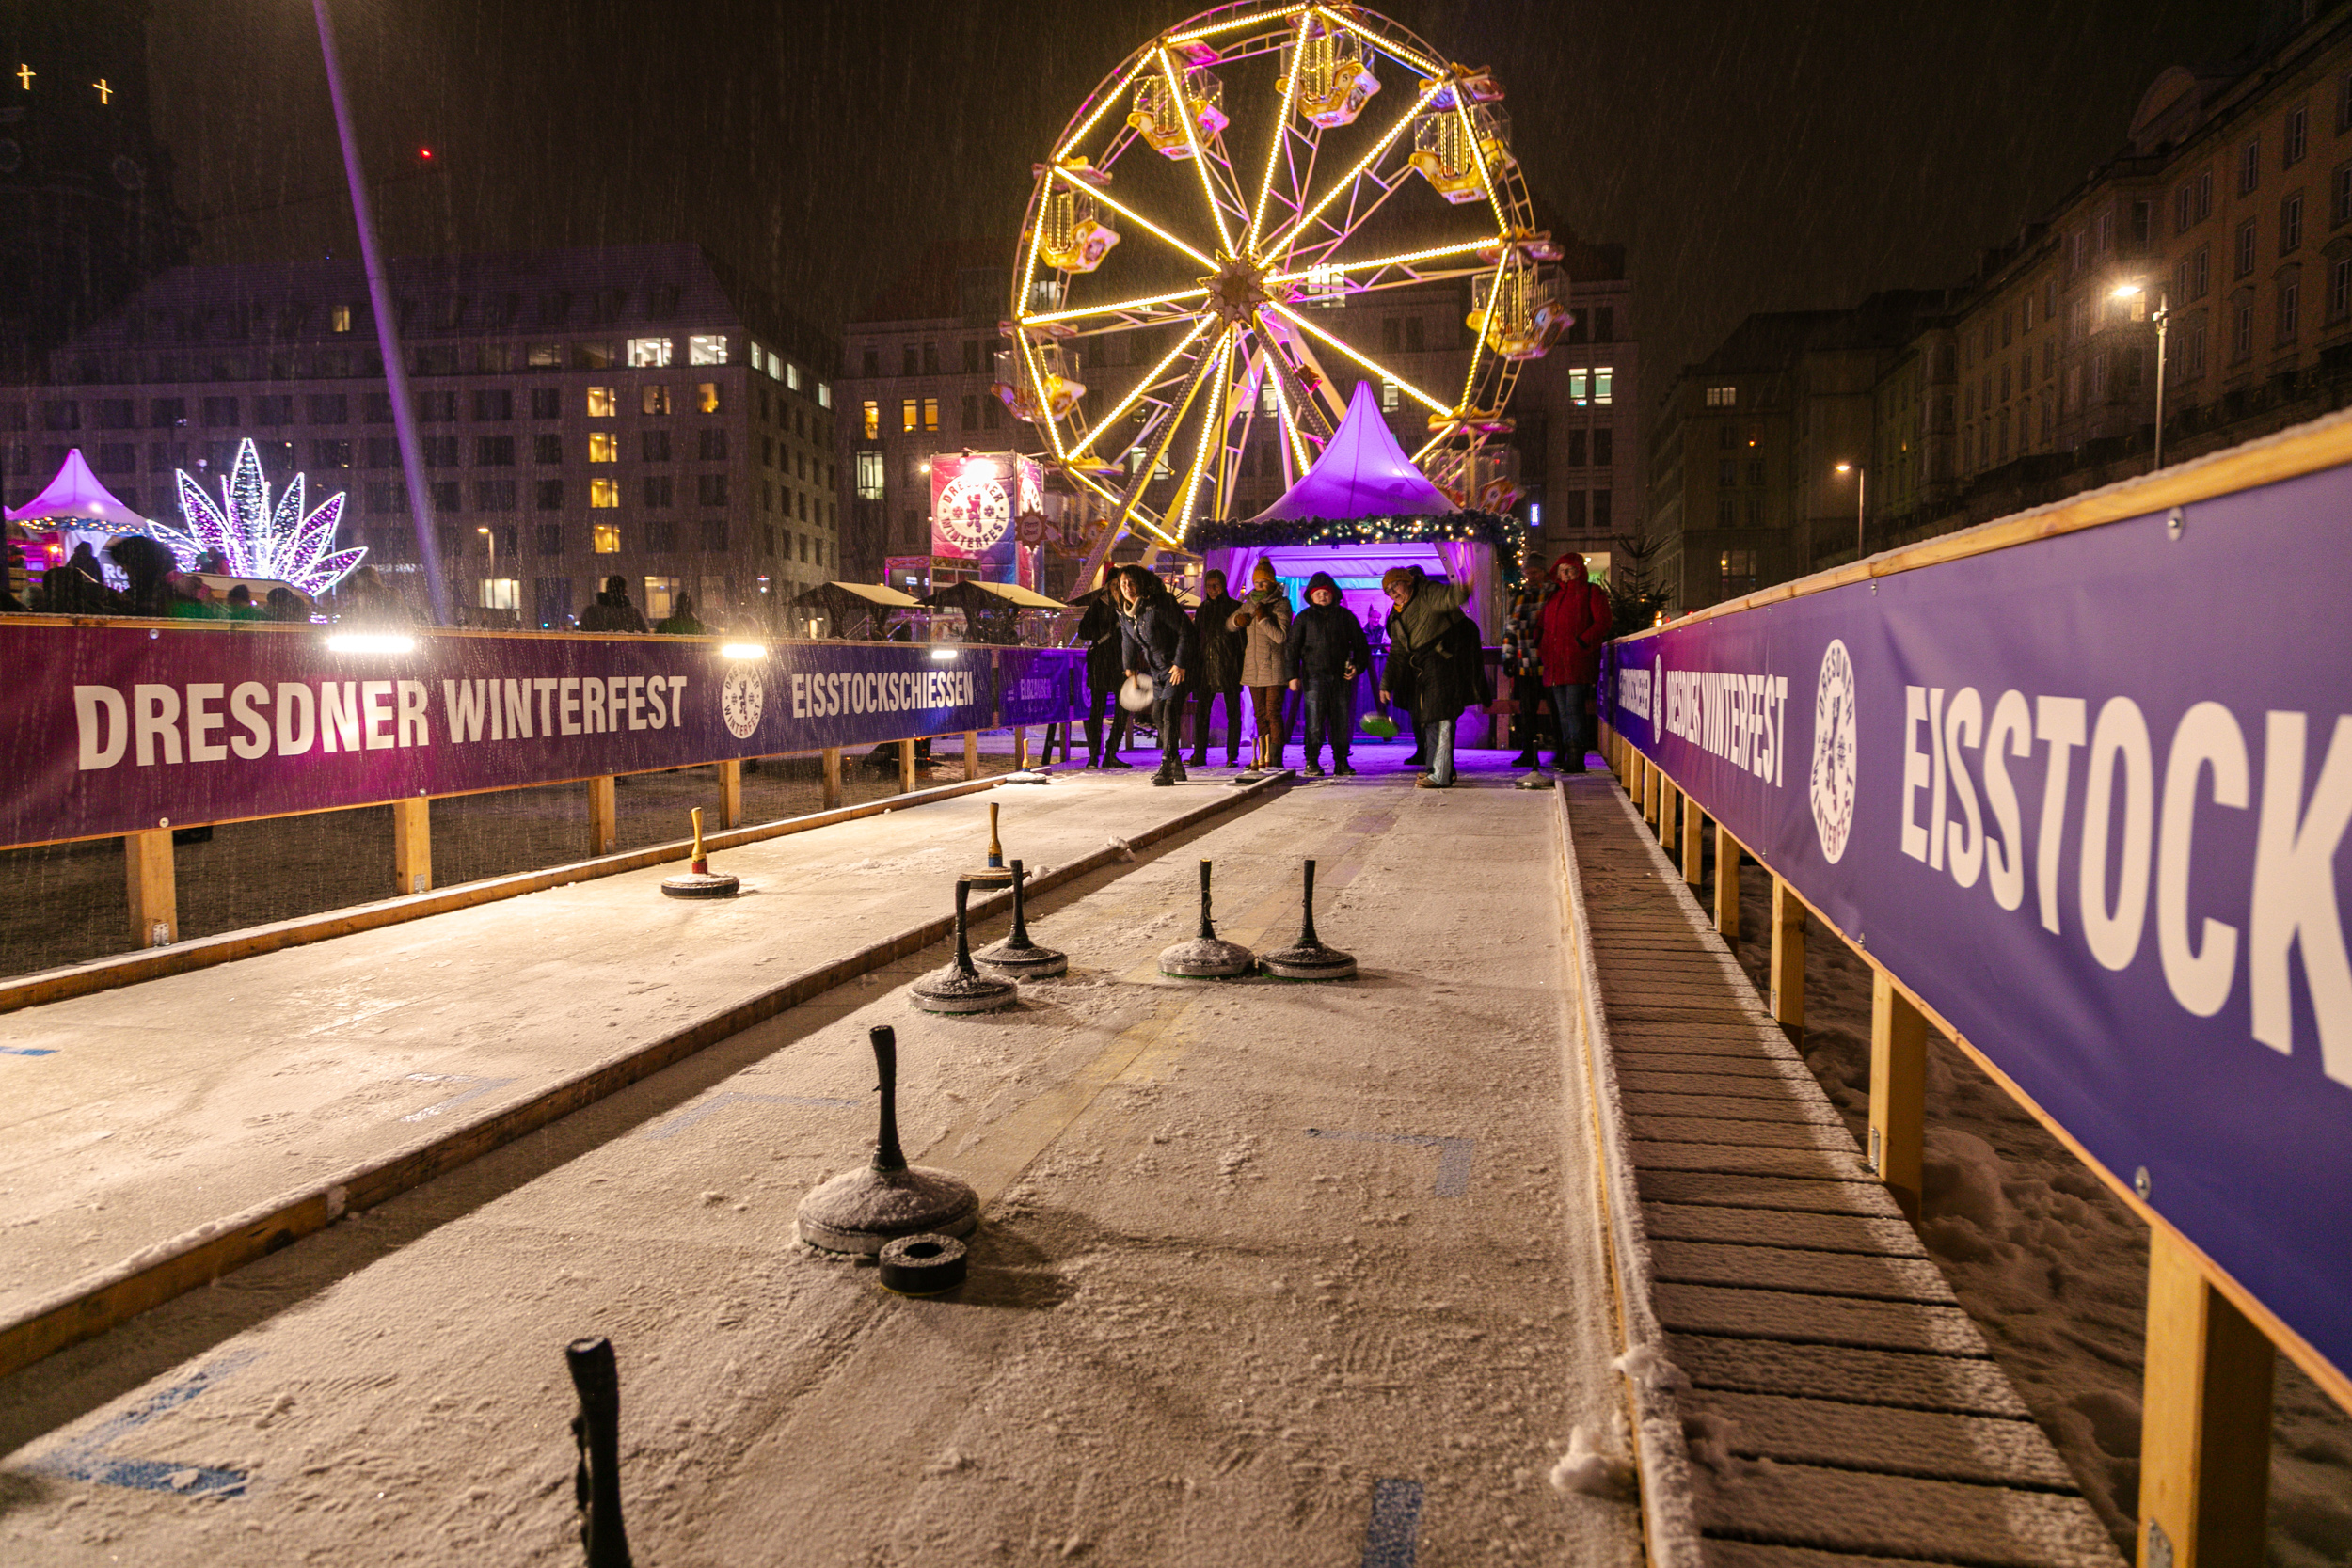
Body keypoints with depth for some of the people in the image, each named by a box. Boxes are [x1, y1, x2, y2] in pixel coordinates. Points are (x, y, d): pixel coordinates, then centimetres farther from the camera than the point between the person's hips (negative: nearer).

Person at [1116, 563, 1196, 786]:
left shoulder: (1160, 604, -22)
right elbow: (1128, 640, 18)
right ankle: (1176, 765, 22)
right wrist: (1130, 667, 16)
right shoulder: (1124, 611, 1)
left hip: (1179, 667, -8)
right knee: (1158, 714, 9)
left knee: (1170, 714, -15)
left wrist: (1180, 665, -20)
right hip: (1156, 668, 8)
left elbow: (1185, 632, -19)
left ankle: (1166, 768, -16)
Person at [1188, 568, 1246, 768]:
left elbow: (1244, 638, -1)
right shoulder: (1203, 608, 15)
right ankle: (1199, 755, 7)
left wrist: (1243, 665, -9)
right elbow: (1196, 636, 20)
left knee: (1233, 713, 0)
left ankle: (1232, 756, 5)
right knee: (1201, 712, 2)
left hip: (1229, 667, -4)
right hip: (1206, 666, 4)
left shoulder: (1235, 607, 1)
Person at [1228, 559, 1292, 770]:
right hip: (1253, 667, 6)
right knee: (1260, 714, 8)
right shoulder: (1249, 604, 13)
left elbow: (1282, 636, -13)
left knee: (1273, 712, -10)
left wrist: (1263, 618, -17)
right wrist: (1237, 620, 0)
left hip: (1274, 667, -6)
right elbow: (1229, 625, 22)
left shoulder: (1281, 604, -4)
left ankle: (1275, 758, -9)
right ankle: (1263, 758, 13)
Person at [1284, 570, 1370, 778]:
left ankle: (1341, 762, 10)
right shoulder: (1304, 617, 8)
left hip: (1340, 676, 2)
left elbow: (1360, 643, 18)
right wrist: (1293, 675, 0)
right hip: (1314, 675, -2)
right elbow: (1291, 646, 7)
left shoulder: (1345, 616, 12)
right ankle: (1312, 762, -3)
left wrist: (1357, 665, 3)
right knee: (1314, 721, -8)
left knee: (1341, 721, 3)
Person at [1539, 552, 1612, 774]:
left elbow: (1602, 622, -4)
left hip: (1578, 660, -7)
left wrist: (1582, 641, -17)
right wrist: (1545, 653, 12)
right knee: (1562, 711, 8)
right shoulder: (1554, 595, 23)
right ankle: (1566, 756, 12)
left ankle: (1576, 759, -14)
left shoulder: (1591, 592, 4)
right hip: (1556, 662, 7)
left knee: (1573, 708, -13)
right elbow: (1546, 627, 27)